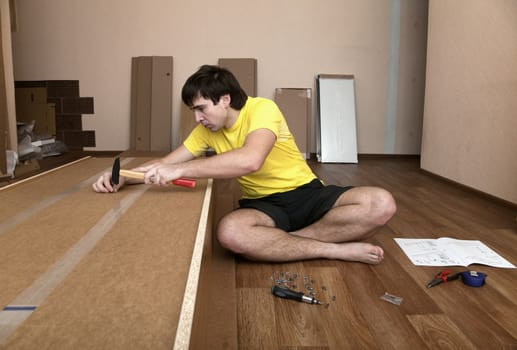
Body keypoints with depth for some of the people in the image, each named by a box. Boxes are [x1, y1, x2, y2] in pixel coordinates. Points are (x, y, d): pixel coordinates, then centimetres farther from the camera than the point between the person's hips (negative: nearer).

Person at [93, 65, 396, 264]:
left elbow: (250, 160, -35)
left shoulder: (262, 108, -16)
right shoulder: (206, 131, 4)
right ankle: (335, 250, -16)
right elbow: (166, 163, 8)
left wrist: (180, 171, -34)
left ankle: (288, 239, -28)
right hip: (263, 203, 4)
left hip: (307, 193, -3)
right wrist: (122, 177, -10)